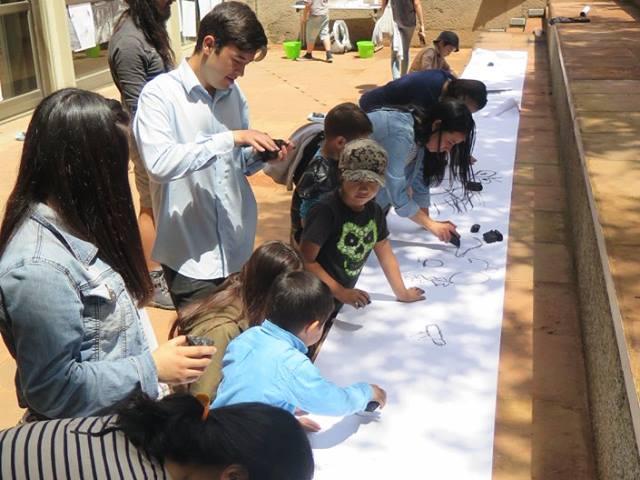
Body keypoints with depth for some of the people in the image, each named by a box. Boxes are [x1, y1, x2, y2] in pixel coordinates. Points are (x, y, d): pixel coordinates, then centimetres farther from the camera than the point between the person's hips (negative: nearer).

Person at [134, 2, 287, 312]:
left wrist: (260, 155, -5)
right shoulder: (160, 93, -12)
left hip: (238, 247, 6)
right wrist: (230, 138, -26)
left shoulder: (233, 93, 8)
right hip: (191, 254, -6)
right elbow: (159, 162, -27)